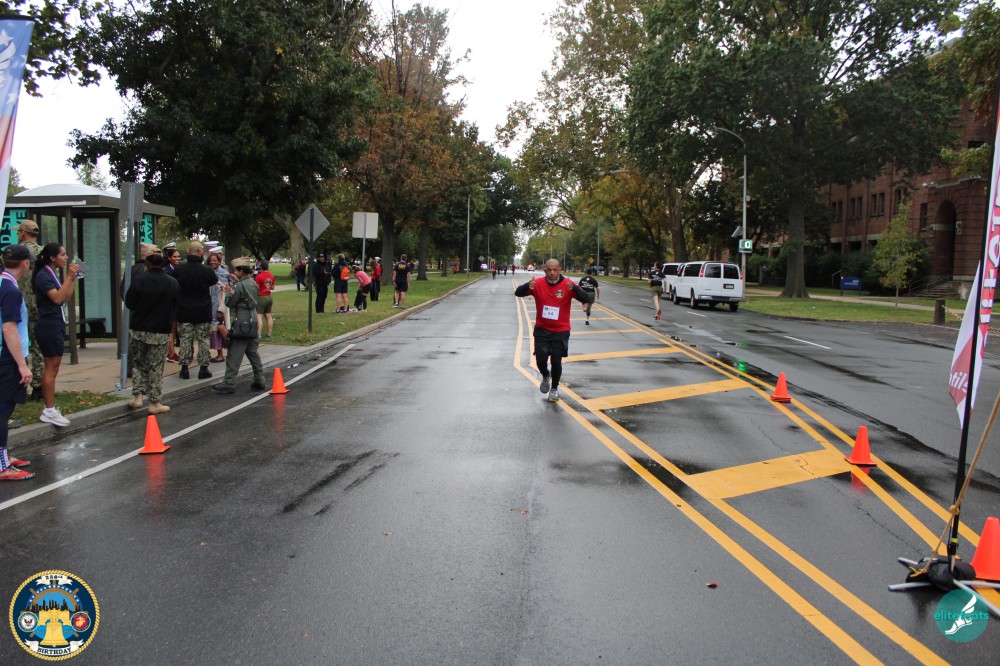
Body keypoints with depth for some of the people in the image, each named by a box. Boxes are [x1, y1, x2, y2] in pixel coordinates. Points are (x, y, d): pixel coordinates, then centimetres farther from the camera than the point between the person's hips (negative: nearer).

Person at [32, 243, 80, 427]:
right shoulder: (43, 275, -13)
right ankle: (49, 411, -5)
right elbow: (57, 298, -23)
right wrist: (69, 277, -22)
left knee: (53, 368, 11)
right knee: (51, 368, -8)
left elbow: (67, 296, 14)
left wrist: (74, 277, 6)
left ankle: (49, 408, 15)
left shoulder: (53, 275, 15)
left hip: (56, 325, 10)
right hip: (48, 326, -10)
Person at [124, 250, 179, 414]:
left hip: (138, 329, 0)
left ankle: (137, 396, 11)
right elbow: (175, 307, 6)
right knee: (156, 367, 5)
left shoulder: (139, 280, -10)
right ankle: (154, 403, 8)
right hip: (160, 331, 0)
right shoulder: (173, 283, -4)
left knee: (138, 363, 17)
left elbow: (129, 303, -4)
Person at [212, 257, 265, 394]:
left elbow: (230, 303, -8)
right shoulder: (253, 284, 10)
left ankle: (229, 383, -6)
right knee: (253, 353, 14)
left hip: (241, 323, -8)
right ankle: (259, 381, 16)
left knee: (234, 355, -6)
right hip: (252, 321, 8)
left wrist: (228, 293, 9)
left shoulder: (239, 286, -13)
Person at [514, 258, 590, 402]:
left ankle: (554, 388, 28)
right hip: (542, 329, 1)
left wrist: (574, 288, -39)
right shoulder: (538, 283, -9)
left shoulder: (567, 284, -12)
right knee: (540, 359, -5)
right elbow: (518, 293, -12)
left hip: (561, 331, -1)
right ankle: (545, 376, 31)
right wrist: (528, 286, -34)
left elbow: (586, 299, -19)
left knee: (556, 361, 1)